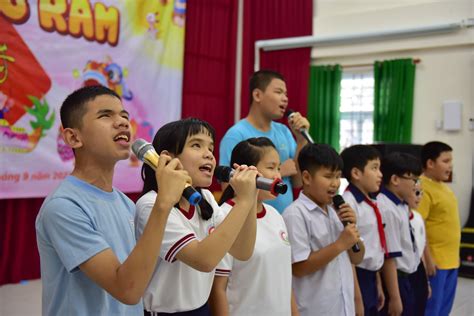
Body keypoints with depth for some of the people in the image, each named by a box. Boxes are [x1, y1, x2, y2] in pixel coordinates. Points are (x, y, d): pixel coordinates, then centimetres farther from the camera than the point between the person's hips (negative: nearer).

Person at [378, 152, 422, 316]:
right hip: (394, 280, -9)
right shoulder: (386, 210, -22)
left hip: (406, 279, 9)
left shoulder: (402, 206, 6)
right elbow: (389, 258, -22)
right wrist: (394, 297, -19)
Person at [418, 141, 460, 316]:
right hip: (435, 261, -9)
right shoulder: (422, 189, -17)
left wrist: (452, 256, 20)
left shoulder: (443, 187, 12)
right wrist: (427, 259, -21)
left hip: (451, 260, 9)